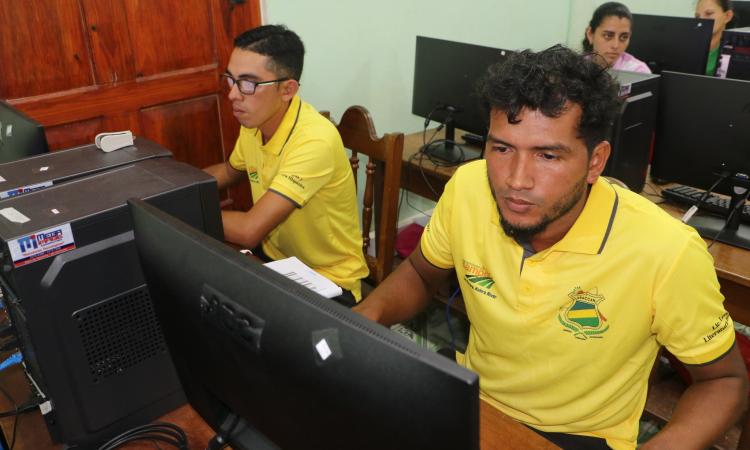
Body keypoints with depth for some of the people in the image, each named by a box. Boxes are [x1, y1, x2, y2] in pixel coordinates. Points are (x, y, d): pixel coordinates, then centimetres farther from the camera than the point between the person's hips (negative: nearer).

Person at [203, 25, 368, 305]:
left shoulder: (314, 140, -29)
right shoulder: (254, 121, -4)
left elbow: (249, 230, -31)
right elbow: (230, 171, 19)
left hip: (326, 280, -7)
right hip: (272, 257, 7)